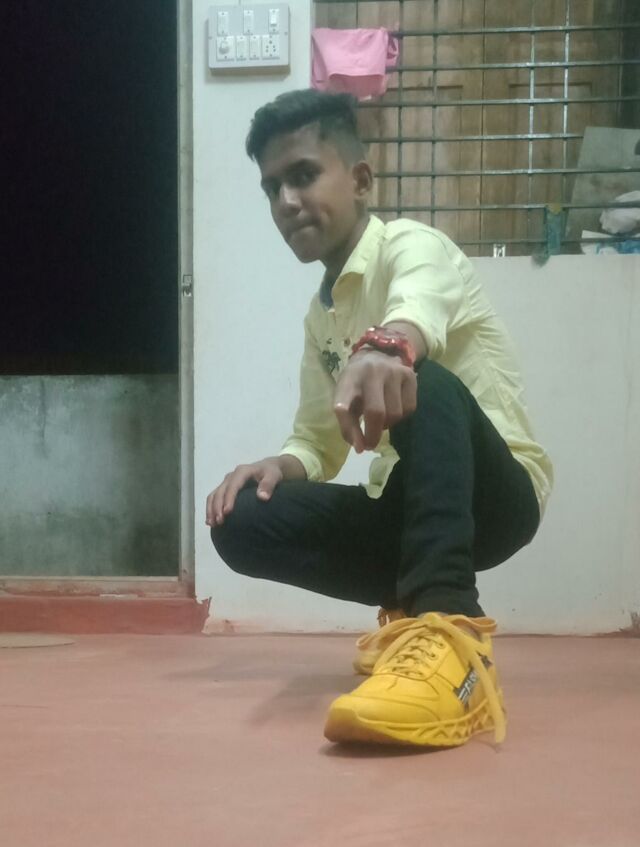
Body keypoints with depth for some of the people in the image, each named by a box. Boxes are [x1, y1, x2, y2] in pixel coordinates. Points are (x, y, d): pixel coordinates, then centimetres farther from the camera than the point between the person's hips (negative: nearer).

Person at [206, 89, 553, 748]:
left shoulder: (410, 245, -11)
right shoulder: (321, 316, 14)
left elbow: (418, 309, -37)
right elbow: (318, 442, 19)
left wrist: (386, 347, -62)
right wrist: (279, 466, -6)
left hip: (495, 494, -7)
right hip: (412, 506, 7)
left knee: (420, 381, -39)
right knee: (242, 522, -11)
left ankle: (446, 629, -53)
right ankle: (416, 606, -2)